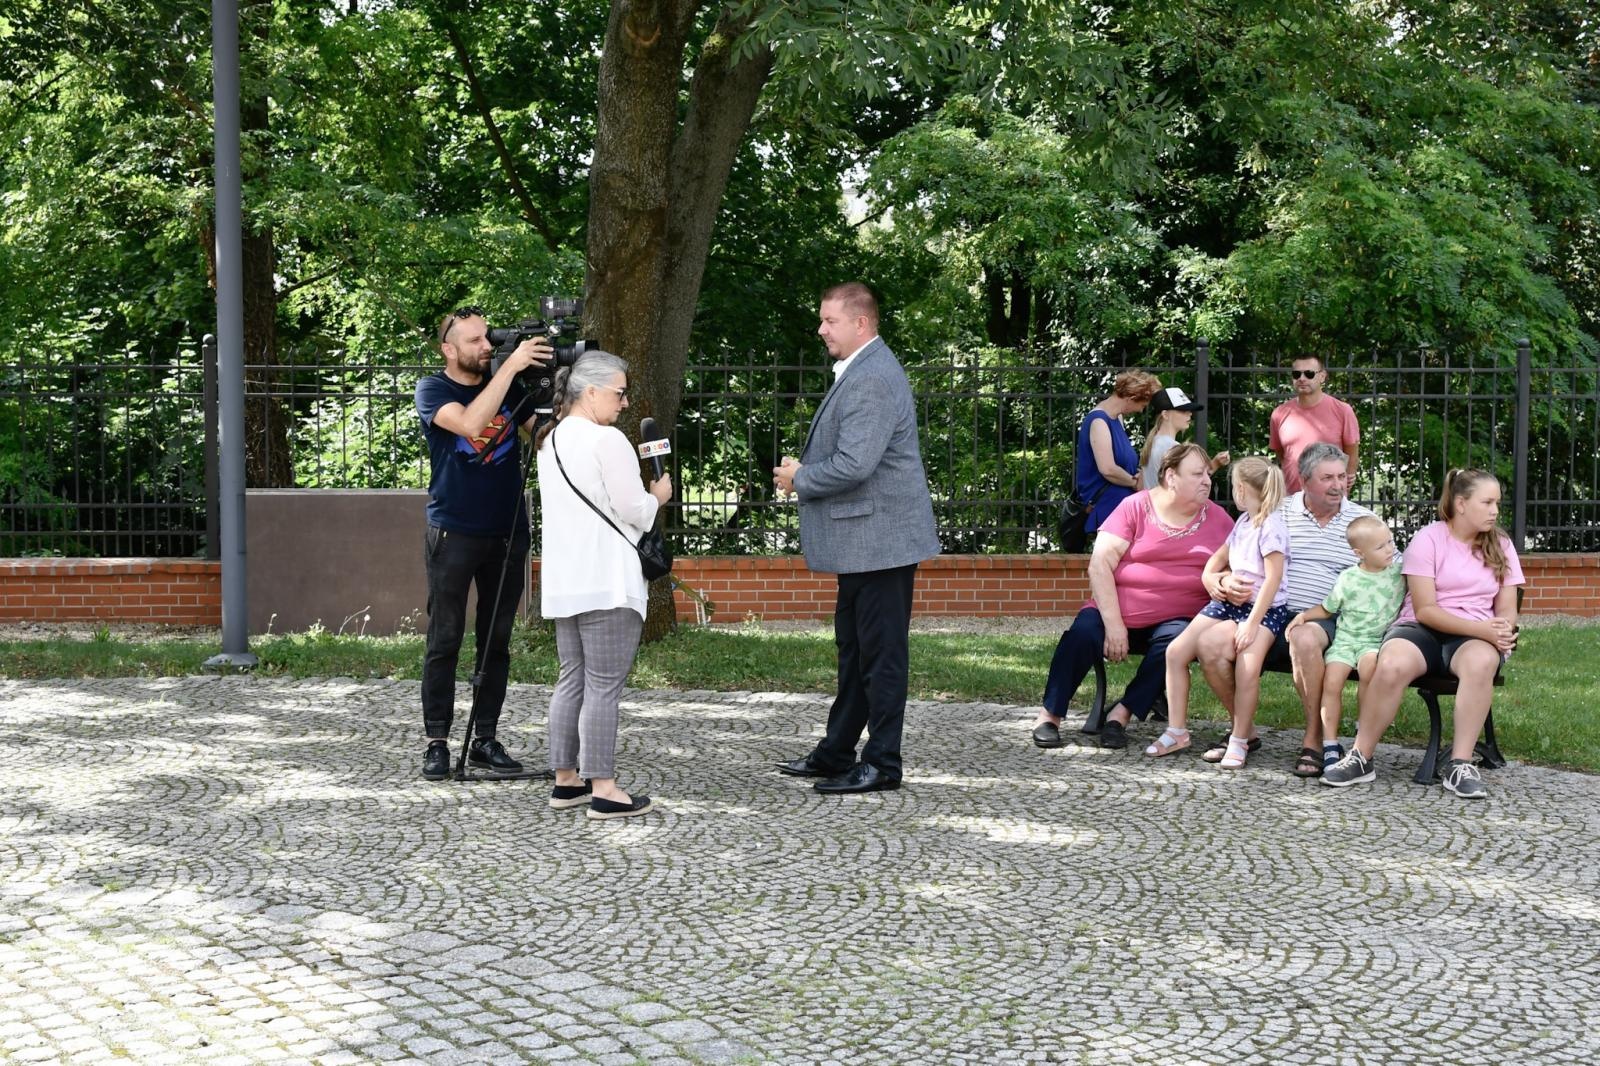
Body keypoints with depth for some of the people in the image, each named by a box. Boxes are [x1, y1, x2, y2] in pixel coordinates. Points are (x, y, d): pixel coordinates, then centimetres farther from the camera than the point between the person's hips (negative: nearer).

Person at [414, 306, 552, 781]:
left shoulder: (507, 384, 7)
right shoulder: (432, 390, -5)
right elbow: (470, 424, -25)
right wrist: (511, 365, -26)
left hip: (508, 532, 4)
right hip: (454, 533, -4)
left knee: (497, 642, 6)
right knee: (445, 641, -2)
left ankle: (485, 740, 13)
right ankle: (437, 742, 3)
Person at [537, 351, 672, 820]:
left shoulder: (551, 441, 15)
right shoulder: (607, 441, -13)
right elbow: (632, 509, -13)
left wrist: (638, 493, 19)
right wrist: (657, 496, 6)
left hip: (564, 583, 9)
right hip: (607, 582, -9)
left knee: (571, 680, 13)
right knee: (603, 686, -7)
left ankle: (566, 781, 17)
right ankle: (602, 790, -5)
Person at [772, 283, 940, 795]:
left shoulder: (872, 379, -20)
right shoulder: (859, 372, 15)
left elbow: (854, 464, -27)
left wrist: (801, 478, -11)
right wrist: (805, 471, 8)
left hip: (879, 537, -11)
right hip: (862, 540, 11)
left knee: (881, 652, -3)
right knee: (854, 649, 18)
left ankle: (882, 764, 5)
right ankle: (837, 753, 28)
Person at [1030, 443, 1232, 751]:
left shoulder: (1217, 519, 8)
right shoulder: (1136, 507, -1)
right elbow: (1100, 564, -8)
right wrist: (1113, 624, -17)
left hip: (1174, 618, 1)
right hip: (1118, 610, -1)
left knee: (1176, 641, -32)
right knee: (1084, 632, -29)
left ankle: (1122, 713, -19)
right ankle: (1050, 715, -15)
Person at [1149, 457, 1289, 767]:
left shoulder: (1271, 526, -14)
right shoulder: (1243, 522, 13)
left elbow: (1274, 578, -20)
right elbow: (1218, 558, 26)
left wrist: (1252, 623, -23)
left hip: (1265, 608, -8)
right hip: (1230, 601, 9)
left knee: (1248, 668, -32)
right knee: (1176, 650, -4)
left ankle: (1239, 740, -13)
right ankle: (1177, 731, 4)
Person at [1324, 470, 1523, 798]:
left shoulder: (1500, 546, 11)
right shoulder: (1428, 540, -2)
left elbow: (1506, 611, 9)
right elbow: (1425, 610, -9)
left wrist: (1500, 632, -16)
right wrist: (1481, 628, -20)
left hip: (1476, 635, 2)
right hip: (1423, 628, -2)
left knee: (1481, 662, -37)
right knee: (1392, 666, -36)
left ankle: (1460, 766, -31)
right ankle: (1360, 758, -20)